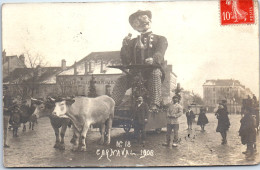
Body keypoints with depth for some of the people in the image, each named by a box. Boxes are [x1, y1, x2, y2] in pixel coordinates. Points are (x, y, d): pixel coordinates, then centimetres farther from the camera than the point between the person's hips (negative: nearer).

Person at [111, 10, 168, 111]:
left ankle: (154, 106, -47)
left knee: (155, 74, -37)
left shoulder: (160, 39, 15)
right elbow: (125, 62, 10)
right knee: (121, 80, -24)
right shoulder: (133, 42, 23)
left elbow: (159, 54, -9)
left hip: (153, 69, -3)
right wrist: (125, 46, -7)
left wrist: (153, 60, -34)